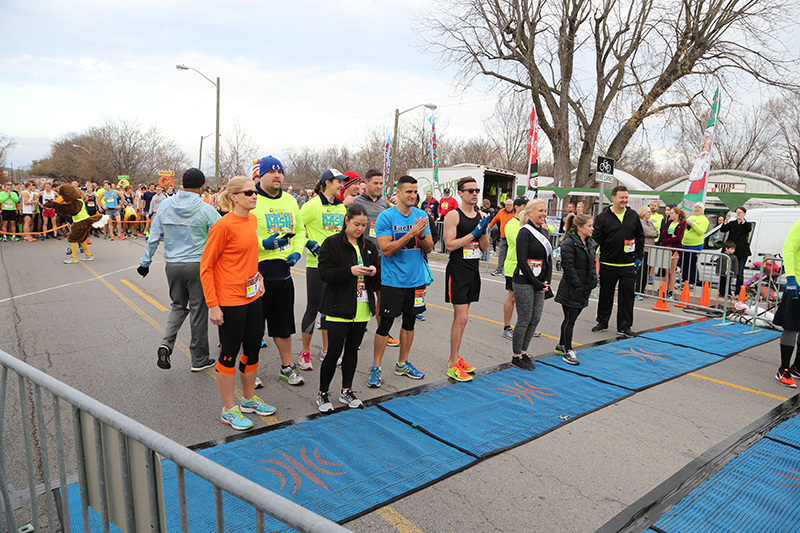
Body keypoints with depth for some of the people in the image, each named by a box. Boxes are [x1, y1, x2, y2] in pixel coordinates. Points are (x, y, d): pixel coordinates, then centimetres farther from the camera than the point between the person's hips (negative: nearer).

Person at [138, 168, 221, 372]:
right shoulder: (205, 210, -11)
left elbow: (154, 236, 7)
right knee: (198, 309, 6)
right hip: (198, 265, -4)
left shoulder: (165, 206, 1)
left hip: (172, 265, 4)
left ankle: (166, 344, 0)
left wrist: (145, 261, 16)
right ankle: (199, 359, 17)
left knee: (178, 305, 21)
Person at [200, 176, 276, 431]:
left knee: (253, 349, 17)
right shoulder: (224, 225, -17)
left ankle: (249, 399, 35)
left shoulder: (252, 220, 7)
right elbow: (206, 267, -14)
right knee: (229, 353, 5)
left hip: (252, 297, 8)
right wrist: (212, 305, -17)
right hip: (230, 301, -8)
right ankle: (229, 410, 21)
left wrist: (257, 276, 12)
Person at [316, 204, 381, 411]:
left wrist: (374, 271, -9)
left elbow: (380, 274, 14)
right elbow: (324, 273, -13)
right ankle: (322, 393, 17)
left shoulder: (369, 246, 11)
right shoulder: (332, 243, -5)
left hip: (362, 308, 5)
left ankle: (346, 391, 28)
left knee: (352, 349, 14)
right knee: (333, 353, -1)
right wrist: (350, 271, -25)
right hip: (339, 308, -5)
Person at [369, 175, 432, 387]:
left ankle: (402, 364, 29)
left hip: (416, 279, 5)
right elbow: (386, 249, -18)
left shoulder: (421, 215, 4)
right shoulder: (386, 217, -10)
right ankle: (376, 367, 13)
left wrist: (422, 235, -16)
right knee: (385, 323, -1)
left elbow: (429, 248, 4)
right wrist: (410, 234, -24)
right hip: (393, 280, -5)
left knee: (410, 321, 14)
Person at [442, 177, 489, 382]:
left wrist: (483, 232, -7)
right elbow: (449, 245, -17)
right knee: (461, 318, -9)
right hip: (457, 270, -7)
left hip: (473, 270, 7)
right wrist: (473, 233, -18)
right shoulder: (453, 215, -9)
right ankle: (453, 365, 2)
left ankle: (456, 357, 26)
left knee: (461, 316, 15)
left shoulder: (481, 216, 11)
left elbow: (484, 248, 12)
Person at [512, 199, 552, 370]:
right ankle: (516, 357, 12)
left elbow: (549, 259, 16)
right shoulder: (525, 232, -11)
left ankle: (523, 353, 23)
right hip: (524, 283, -8)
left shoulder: (544, 231, 13)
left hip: (539, 283, 8)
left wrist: (547, 281, 3)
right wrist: (537, 284, -14)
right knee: (524, 319, -1)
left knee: (536, 318, 10)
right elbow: (522, 261, -16)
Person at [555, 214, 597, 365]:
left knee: (572, 317, 16)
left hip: (584, 289, 8)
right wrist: (577, 284, -19)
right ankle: (568, 351, 10)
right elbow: (568, 266, -19)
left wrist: (593, 281, 7)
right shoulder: (569, 243, -16)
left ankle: (561, 345, 31)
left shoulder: (590, 243, 11)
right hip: (571, 289, -8)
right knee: (570, 319, 0)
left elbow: (592, 264, 18)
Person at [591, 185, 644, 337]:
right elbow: (596, 239, -6)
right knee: (606, 294, 10)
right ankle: (602, 322, 26)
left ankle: (624, 326, 13)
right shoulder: (603, 217, -4)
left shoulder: (633, 215, 6)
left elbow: (640, 237, 13)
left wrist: (639, 257, 8)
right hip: (608, 264, -2)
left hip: (628, 265, 2)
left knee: (627, 294, 3)